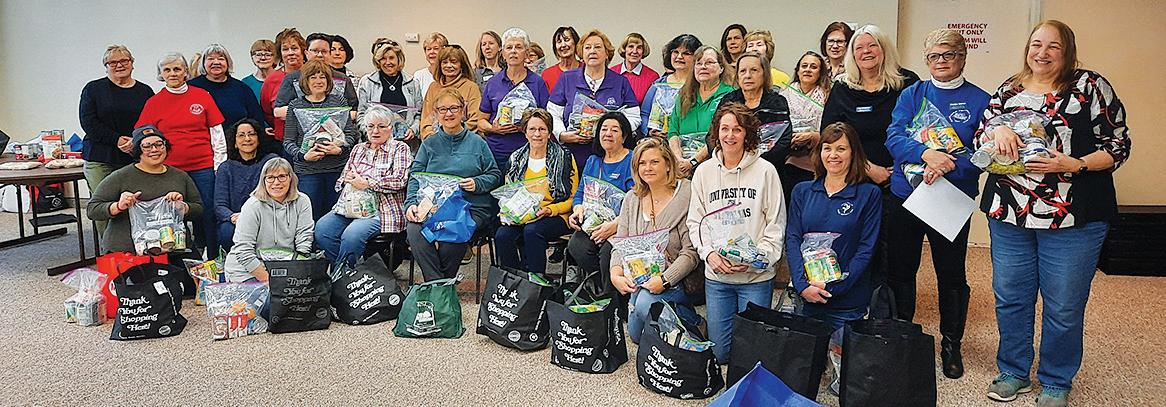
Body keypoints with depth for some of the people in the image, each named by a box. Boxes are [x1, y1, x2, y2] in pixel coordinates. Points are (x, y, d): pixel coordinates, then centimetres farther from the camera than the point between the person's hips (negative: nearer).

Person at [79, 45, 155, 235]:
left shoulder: (145, 91, 12)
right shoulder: (93, 89, 8)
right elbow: (88, 123, -1)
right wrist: (117, 139, -11)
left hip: (136, 160, 1)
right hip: (100, 160, -1)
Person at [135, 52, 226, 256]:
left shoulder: (202, 96, 6)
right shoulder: (153, 103, 8)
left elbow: (217, 134, 6)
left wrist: (220, 167, 2)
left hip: (203, 168, -1)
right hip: (169, 169, 1)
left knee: (208, 216, -1)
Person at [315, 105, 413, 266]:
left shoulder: (399, 149, 6)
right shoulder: (358, 149, 23)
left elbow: (399, 180, -9)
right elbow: (341, 180, 24)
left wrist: (366, 183, -12)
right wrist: (348, 178, -1)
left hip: (381, 209, -6)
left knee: (352, 234, -32)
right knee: (322, 228, -21)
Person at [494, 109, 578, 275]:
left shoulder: (564, 158, 2)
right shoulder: (516, 159, 15)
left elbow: (573, 198, 1)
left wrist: (549, 210, -15)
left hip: (556, 216, -3)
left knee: (532, 230, -35)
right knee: (502, 235, -27)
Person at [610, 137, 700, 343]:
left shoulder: (686, 196, -12)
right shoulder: (631, 199, 7)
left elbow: (691, 252, -16)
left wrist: (664, 280, -25)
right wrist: (615, 273, -13)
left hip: (677, 280, -6)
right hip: (640, 279, 7)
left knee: (645, 304, -31)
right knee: (636, 334, 5)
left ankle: (694, 326, -6)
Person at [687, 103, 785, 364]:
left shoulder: (765, 171, -4)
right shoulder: (703, 172, 5)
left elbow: (776, 223, -3)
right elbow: (695, 221, 7)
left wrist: (756, 257, -15)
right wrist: (709, 253, -9)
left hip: (756, 276, -2)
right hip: (715, 275, 3)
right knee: (720, 352, 9)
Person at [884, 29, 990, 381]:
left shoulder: (980, 100, -1)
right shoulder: (911, 94, 5)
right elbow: (894, 138, -7)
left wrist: (948, 166, -25)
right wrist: (926, 153, -25)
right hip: (905, 194, 2)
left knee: (951, 274, 9)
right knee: (899, 269, 11)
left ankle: (951, 345, 25)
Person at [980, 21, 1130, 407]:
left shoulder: (1090, 86, -2)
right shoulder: (1008, 89, 10)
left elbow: (1117, 146, -3)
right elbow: (978, 139, 9)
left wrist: (1073, 164, -19)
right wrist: (997, 131, -13)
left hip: (1072, 219, -3)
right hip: (1009, 215, 4)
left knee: (1064, 306, 6)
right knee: (1010, 297, 13)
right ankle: (1013, 371, 31)